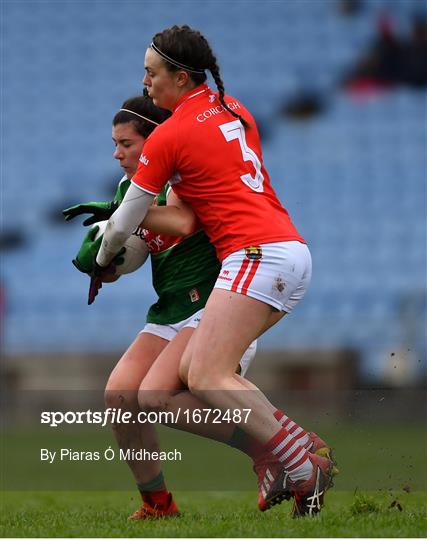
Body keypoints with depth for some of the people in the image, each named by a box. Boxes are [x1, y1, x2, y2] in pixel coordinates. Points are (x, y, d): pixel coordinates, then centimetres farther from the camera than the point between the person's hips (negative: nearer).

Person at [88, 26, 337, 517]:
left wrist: (101, 264, 24)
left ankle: (304, 470, -22)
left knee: (206, 378, -16)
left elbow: (123, 224, 4)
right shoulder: (234, 110, 18)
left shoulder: (169, 136, -4)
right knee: (193, 367, 7)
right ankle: (279, 461, -4)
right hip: (294, 251, 9)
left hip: (257, 252, -9)